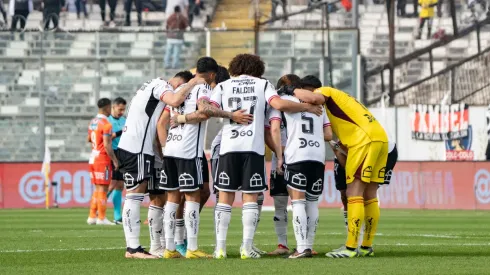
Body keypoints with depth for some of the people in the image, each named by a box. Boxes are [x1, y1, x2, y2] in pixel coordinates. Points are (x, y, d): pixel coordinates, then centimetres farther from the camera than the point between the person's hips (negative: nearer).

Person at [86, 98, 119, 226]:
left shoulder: (93, 122, 11)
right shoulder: (106, 124, -15)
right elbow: (107, 146, -20)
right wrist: (114, 160, -13)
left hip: (93, 158, 8)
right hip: (102, 159, -8)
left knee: (98, 189, 14)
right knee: (102, 188, -4)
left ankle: (92, 216, 14)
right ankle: (101, 218, -4)